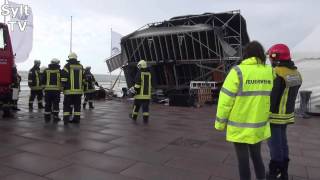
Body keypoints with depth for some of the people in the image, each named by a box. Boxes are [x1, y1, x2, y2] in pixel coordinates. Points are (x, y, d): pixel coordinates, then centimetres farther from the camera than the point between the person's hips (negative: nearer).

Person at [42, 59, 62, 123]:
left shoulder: (46, 71, 4)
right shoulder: (59, 71, 0)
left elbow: (43, 81, 6)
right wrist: (61, 88, 16)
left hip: (48, 90, 2)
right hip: (56, 90, -2)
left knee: (48, 104, 8)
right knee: (56, 104, 4)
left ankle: (47, 118, 13)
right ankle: (55, 118, 2)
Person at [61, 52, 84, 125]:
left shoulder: (67, 66, -3)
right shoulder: (81, 66, 10)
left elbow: (63, 78, -9)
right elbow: (83, 79, 13)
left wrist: (62, 87, -2)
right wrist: (82, 88, 19)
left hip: (69, 90, -4)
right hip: (78, 90, 4)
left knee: (67, 104, 4)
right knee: (77, 105, 9)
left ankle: (66, 119, 2)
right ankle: (76, 119, 12)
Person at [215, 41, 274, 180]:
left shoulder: (238, 71, -17)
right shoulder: (269, 72, -2)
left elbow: (226, 99, -16)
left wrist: (220, 123, -5)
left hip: (240, 126, -5)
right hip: (259, 125, 5)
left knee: (243, 159, 9)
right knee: (256, 155, 23)